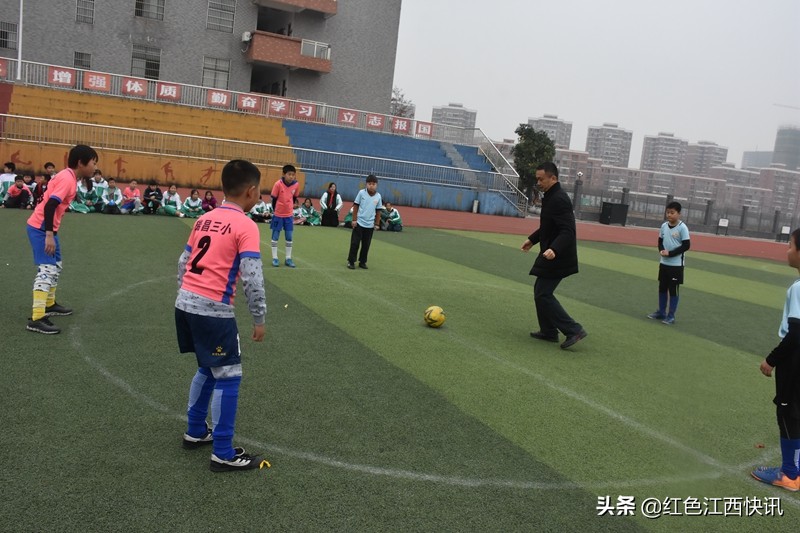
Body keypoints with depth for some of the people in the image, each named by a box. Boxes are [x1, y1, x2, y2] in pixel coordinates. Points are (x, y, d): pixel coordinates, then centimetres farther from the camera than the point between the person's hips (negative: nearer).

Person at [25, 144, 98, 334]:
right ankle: (36, 318, -16)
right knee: (47, 269, -14)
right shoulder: (67, 179, -19)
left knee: (55, 266, 21)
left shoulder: (69, 176, 10)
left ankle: (49, 304, 36)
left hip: (47, 228, 10)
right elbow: (49, 206, -27)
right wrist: (49, 235, -30)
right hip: (41, 229, -10)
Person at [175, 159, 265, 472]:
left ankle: (196, 432, 34)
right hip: (213, 311, -8)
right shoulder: (246, 227, -10)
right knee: (228, 377, 2)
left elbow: (183, 263, 16)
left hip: (185, 304, 8)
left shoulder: (204, 219, 12)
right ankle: (223, 455, 8)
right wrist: (259, 319, -7)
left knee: (207, 369, 24)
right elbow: (252, 278, -15)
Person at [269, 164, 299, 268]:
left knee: (289, 237, 7)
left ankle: (288, 258, 16)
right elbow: (274, 198, -7)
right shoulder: (278, 184, -16)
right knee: (275, 236, 6)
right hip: (278, 215, -3)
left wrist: (290, 208, 10)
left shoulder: (296, 185, -6)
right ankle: (275, 258, 14)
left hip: (289, 215, 3)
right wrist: (274, 210, -1)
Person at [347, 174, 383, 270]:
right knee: (355, 243, 1)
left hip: (370, 225, 2)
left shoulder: (378, 196, -1)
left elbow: (378, 211, 7)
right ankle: (351, 261, 11)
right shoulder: (361, 193, -7)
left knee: (366, 245, 9)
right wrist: (354, 219, -4)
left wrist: (377, 224, 6)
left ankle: (362, 262, 21)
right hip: (359, 223, -2)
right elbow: (355, 206, -1)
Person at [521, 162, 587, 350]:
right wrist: (532, 239, 25)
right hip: (551, 256, 10)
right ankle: (548, 331, 26)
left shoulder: (559, 199, -21)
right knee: (541, 291, 16)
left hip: (557, 257, -10)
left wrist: (554, 249, -42)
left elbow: (567, 231, -29)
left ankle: (573, 330, -4)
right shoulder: (550, 196, 11)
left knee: (543, 295, -8)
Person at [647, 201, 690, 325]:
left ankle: (671, 316, 9)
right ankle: (661, 312, 27)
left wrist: (670, 253, -19)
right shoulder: (664, 226, 3)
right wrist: (661, 251, -9)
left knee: (673, 290, 1)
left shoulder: (682, 227, -13)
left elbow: (686, 246, -14)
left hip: (676, 265, -6)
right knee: (662, 288, 14)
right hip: (663, 263, 6)